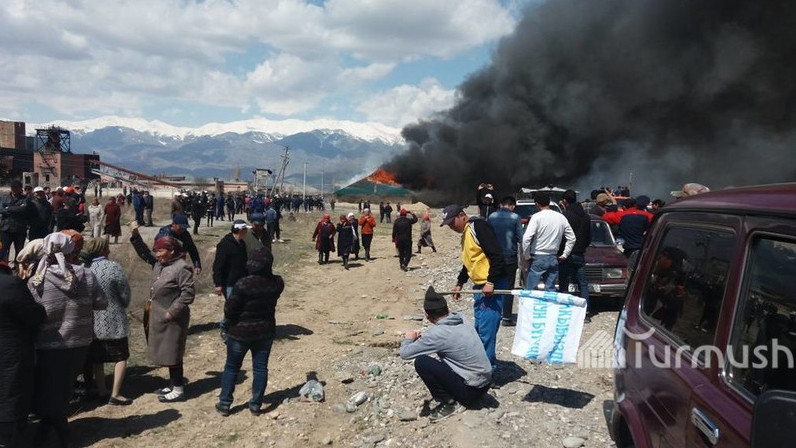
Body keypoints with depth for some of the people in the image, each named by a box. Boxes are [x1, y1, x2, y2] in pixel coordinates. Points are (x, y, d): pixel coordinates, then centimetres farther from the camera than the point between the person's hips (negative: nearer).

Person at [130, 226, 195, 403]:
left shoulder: (182, 267, -17)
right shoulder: (159, 264, 9)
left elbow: (188, 294, -21)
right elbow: (144, 253, 21)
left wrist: (172, 311, -21)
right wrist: (135, 236, 8)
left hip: (172, 319, -9)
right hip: (158, 317, 9)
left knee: (172, 353, -2)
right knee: (166, 353, 17)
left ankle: (178, 390, 8)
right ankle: (174, 385, 30)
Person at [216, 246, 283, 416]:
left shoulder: (243, 285, -25)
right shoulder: (277, 283, -10)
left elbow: (229, 310, -17)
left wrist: (230, 323, 2)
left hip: (241, 332, -3)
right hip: (266, 331, 3)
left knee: (231, 367, 13)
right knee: (260, 367, 12)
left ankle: (224, 404, 21)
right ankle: (255, 405, 19)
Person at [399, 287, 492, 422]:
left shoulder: (438, 333, -21)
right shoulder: (460, 318, 0)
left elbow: (404, 353, -14)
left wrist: (409, 339, 6)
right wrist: (420, 338, 16)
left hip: (471, 391, -8)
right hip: (486, 383, 8)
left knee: (421, 362, -13)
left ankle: (447, 403, 0)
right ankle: (449, 396, 18)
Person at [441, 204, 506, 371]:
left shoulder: (478, 226, -14)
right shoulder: (465, 234, 17)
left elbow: (497, 255, -21)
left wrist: (490, 282, -23)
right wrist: (460, 283, 25)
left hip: (491, 287, -10)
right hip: (479, 286, 10)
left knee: (486, 329, -8)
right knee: (479, 328, 14)